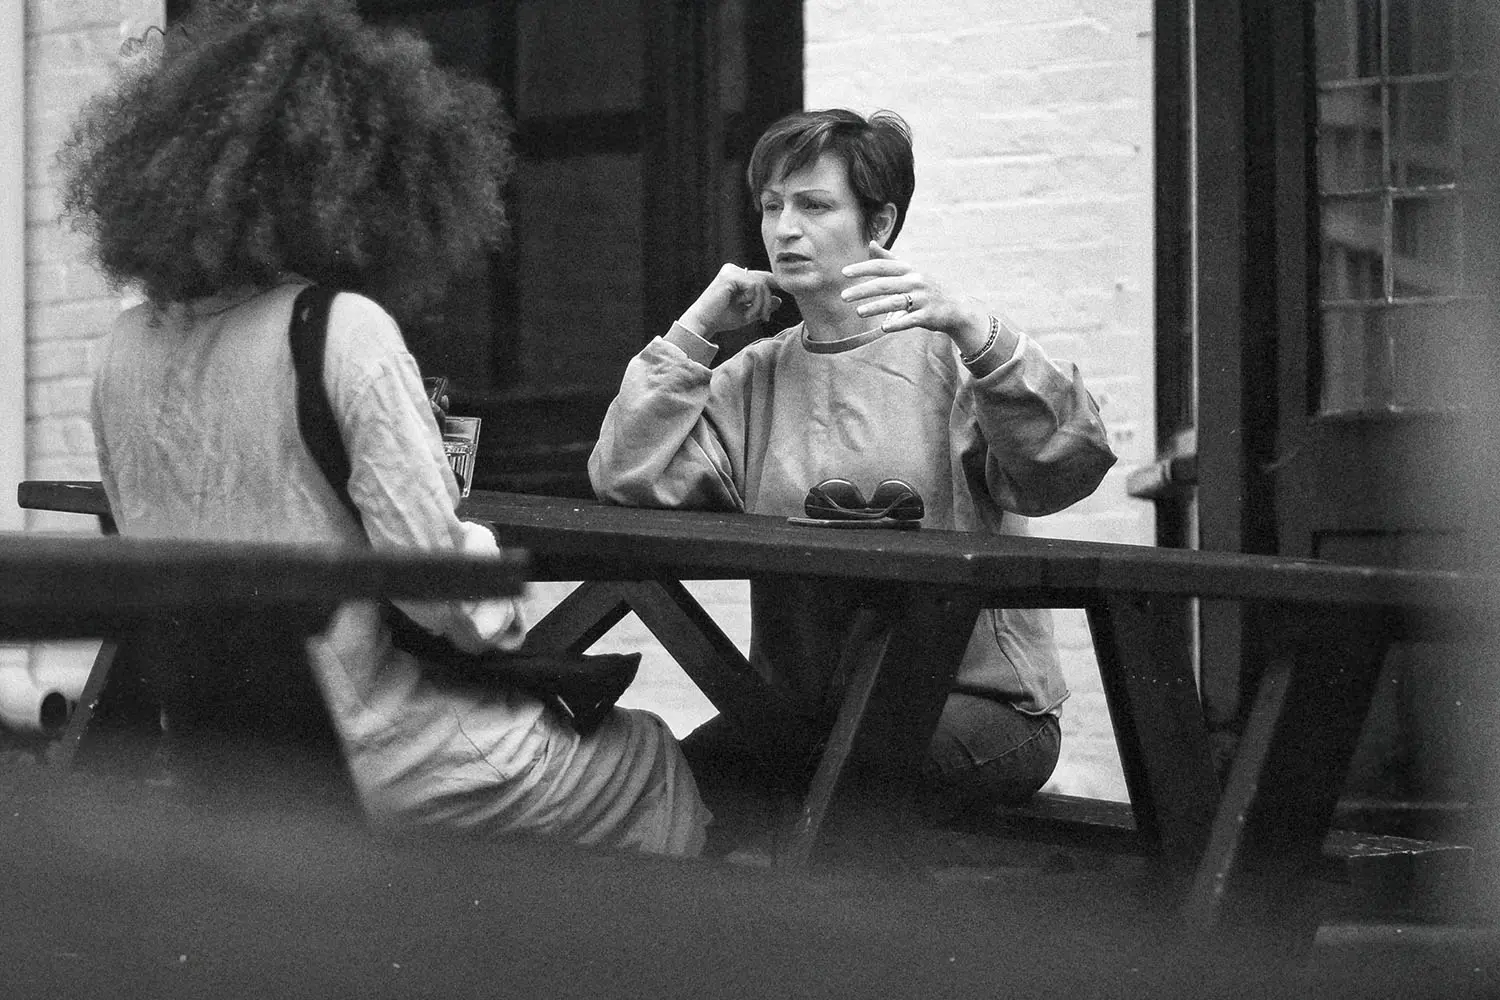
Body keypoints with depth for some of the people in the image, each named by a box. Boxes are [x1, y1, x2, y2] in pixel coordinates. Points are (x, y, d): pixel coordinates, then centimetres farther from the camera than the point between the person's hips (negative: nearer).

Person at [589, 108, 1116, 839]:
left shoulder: (944, 358, -1)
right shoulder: (753, 379, 13)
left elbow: (1066, 468, -19)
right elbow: (624, 480, -1)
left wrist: (971, 331, -32)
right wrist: (694, 332, -2)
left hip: (977, 699, -3)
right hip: (800, 698, 4)